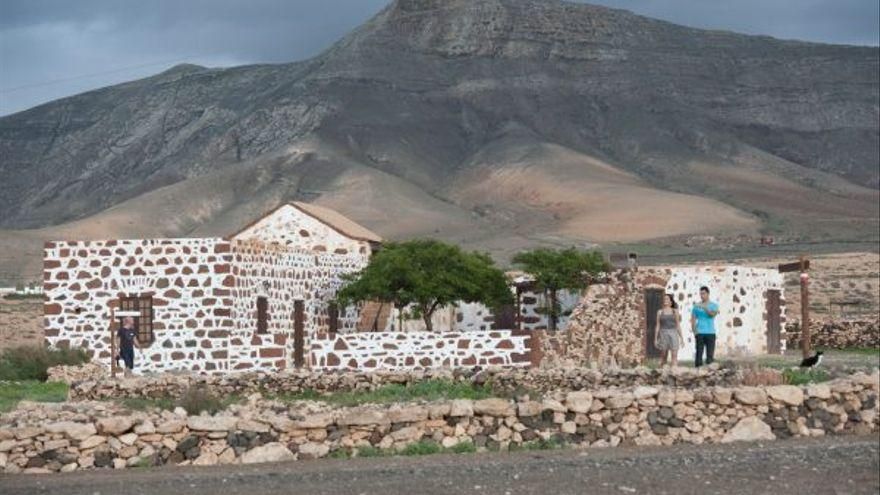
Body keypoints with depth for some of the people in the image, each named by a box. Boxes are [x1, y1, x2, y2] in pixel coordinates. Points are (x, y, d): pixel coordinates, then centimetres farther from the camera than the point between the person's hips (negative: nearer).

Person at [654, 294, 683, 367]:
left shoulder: (675, 311, 9)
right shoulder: (660, 312, 9)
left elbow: (678, 325, 9)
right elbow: (658, 326, 8)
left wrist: (681, 337, 5)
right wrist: (655, 338, 3)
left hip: (673, 334, 0)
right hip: (663, 334, 0)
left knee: (674, 356, -10)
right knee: (663, 356, 4)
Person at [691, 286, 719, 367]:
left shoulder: (714, 305, 6)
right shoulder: (696, 306, 7)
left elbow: (713, 314, -15)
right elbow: (693, 319, 6)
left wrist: (704, 308, -29)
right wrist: (694, 330, -8)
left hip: (710, 333, 0)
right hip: (700, 333, 0)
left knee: (710, 354, 0)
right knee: (699, 353, -4)